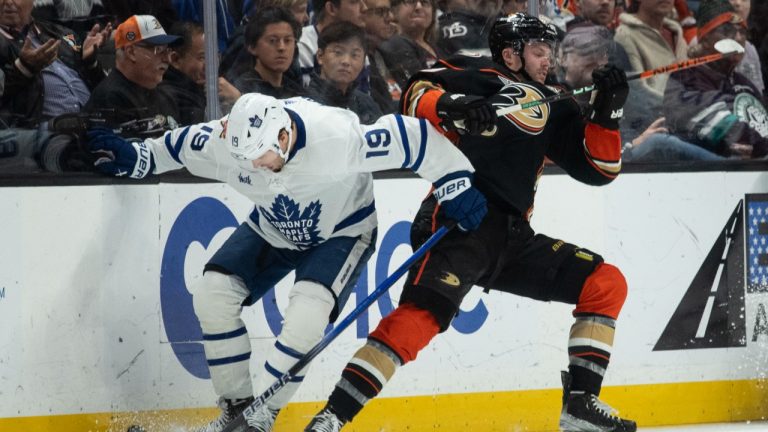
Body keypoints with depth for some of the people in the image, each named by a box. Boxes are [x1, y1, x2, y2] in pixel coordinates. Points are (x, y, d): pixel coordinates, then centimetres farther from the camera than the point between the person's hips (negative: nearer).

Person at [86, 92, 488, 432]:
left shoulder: (337, 137, -40)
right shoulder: (223, 142, -27)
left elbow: (412, 136, -30)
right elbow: (178, 147, -3)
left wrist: (456, 187, -25)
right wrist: (134, 158, -14)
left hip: (342, 231, -5)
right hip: (273, 230, 5)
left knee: (306, 314, -26)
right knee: (213, 293, -11)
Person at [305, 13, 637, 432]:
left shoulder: (550, 110, 23)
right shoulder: (483, 78, 3)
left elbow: (598, 168, 21)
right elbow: (417, 94, -9)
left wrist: (606, 112, 8)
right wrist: (448, 106, -29)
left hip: (513, 239, 8)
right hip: (460, 222, -8)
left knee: (607, 284, 6)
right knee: (420, 316, -27)